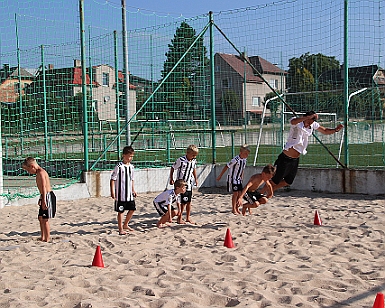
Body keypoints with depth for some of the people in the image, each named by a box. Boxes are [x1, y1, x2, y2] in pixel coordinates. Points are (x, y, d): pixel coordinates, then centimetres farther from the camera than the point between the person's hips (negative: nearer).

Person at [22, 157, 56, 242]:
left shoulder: (41, 173, -15)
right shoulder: (39, 173, 15)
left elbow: (44, 187, -23)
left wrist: (44, 200, -27)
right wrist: (41, 199, 29)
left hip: (48, 196, -10)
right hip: (44, 197, 10)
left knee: (45, 219, -6)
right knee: (40, 218, 17)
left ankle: (47, 238, 0)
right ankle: (43, 237, 25)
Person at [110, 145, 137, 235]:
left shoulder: (131, 166, 8)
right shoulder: (119, 166, -13)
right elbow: (112, 179, -13)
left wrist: (133, 190, 20)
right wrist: (112, 192, -17)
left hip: (129, 193, 7)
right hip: (121, 194, -7)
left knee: (132, 209, 12)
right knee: (120, 211, 1)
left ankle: (125, 225, 29)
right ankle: (121, 229, 10)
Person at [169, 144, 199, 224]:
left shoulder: (194, 161, 1)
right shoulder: (181, 160, -18)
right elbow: (172, 168, -9)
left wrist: (195, 179, 24)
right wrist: (171, 179, -8)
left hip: (189, 184, 7)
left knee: (189, 202, 10)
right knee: (184, 202, -7)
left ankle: (188, 218, 20)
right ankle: (179, 218, 6)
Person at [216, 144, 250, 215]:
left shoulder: (244, 160, -2)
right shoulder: (236, 160, -25)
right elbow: (226, 167, -19)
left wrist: (241, 176, 17)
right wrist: (220, 176, -15)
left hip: (238, 179, 7)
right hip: (232, 179, -7)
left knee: (239, 193, 5)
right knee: (235, 193, -8)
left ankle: (236, 208, 17)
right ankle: (233, 209, 3)